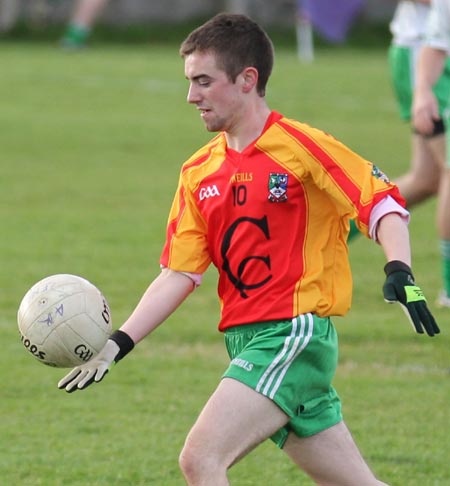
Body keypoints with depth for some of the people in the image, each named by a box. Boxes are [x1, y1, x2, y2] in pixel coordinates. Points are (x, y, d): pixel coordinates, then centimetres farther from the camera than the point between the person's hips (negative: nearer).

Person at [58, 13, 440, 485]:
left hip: (295, 334, -7)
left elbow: (383, 203, -9)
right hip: (247, 340, 7)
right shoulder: (199, 173, 12)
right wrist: (118, 343, 1)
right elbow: (178, 274, 10)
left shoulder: (300, 146, -8)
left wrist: (399, 271, -26)